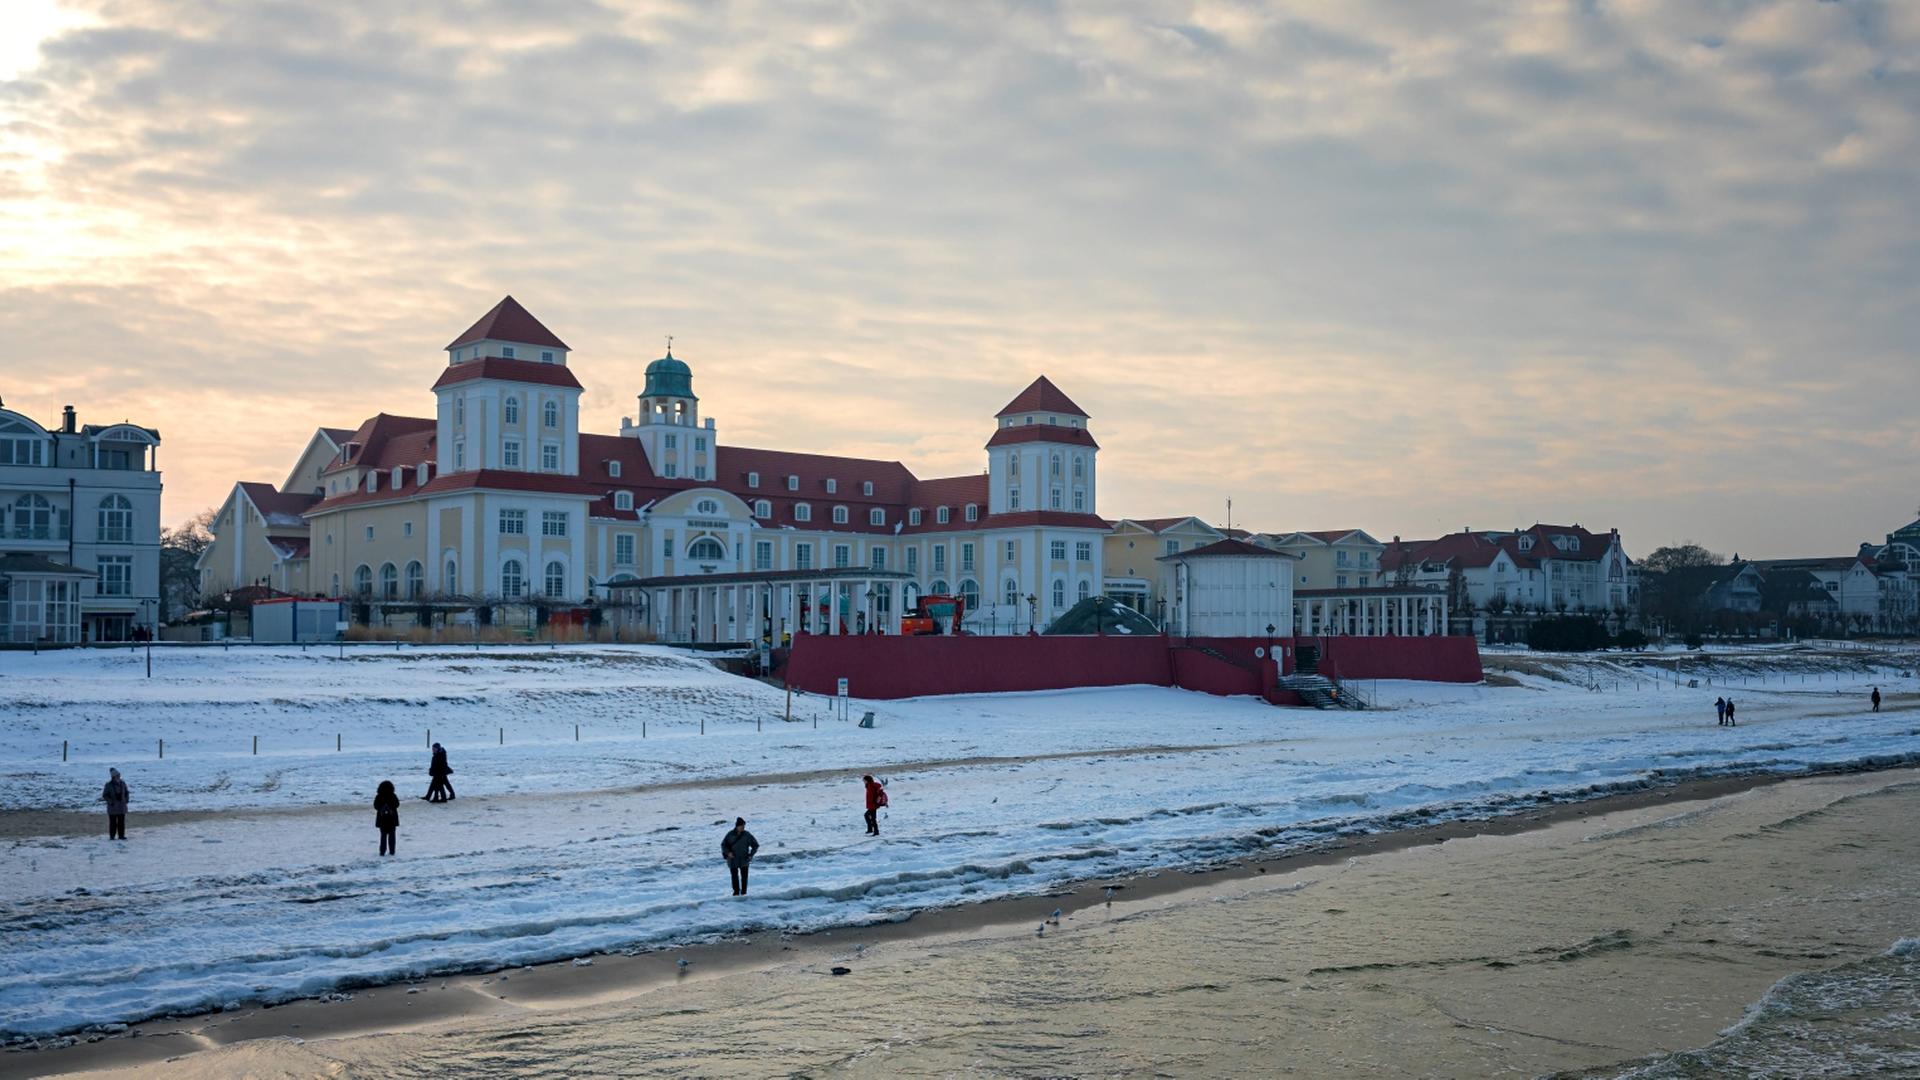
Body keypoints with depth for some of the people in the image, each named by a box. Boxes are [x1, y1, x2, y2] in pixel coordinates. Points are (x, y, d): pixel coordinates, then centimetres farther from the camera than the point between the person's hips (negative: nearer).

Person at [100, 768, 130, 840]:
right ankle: (112, 836, 6)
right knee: (113, 822, -1)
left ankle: (121, 835, 12)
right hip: (113, 807, -4)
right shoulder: (109, 785, -9)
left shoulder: (122, 783, 4)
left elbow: (126, 792, 16)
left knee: (121, 821, 5)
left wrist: (127, 800, 3)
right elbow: (104, 795, -5)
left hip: (122, 806, 4)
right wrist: (110, 801, -15)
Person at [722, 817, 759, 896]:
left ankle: (743, 892, 10)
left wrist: (751, 855, -2)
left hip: (744, 860, 0)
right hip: (733, 860, 0)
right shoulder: (730, 835, -5)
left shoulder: (747, 835, -3)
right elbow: (723, 845, 4)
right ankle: (736, 892, 17)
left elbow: (755, 845, 7)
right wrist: (728, 852, -13)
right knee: (734, 877, 4)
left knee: (744, 877, -1)